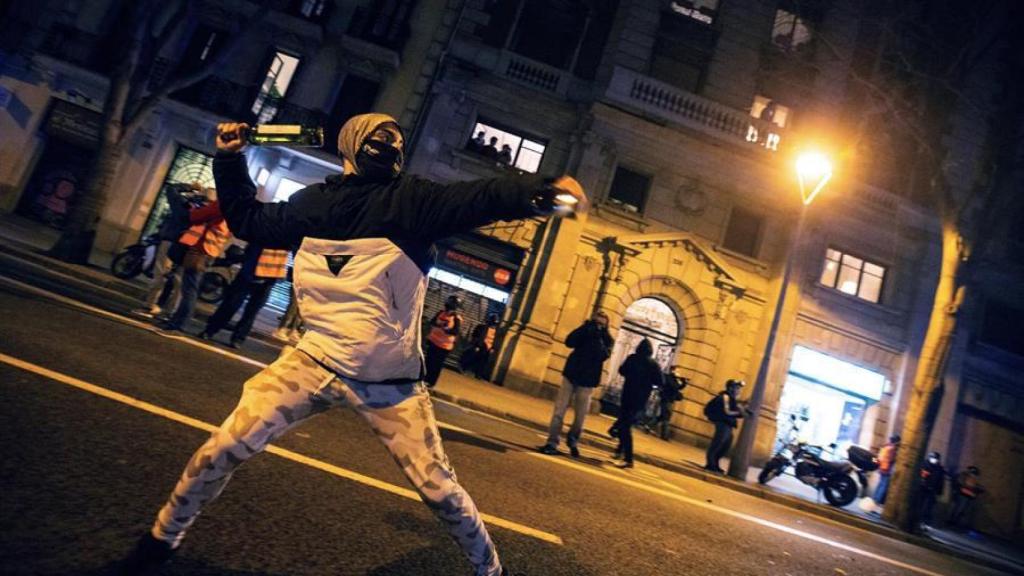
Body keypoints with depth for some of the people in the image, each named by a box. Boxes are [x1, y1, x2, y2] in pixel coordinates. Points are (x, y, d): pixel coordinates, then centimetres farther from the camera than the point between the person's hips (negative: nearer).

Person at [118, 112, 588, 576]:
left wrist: (540, 189, -42)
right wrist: (229, 159, 15)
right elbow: (249, 221, 22)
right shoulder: (315, 201, 5)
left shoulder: (410, 199, -8)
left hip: (388, 382, -2)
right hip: (316, 361, 3)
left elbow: (481, 198, -25)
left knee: (438, 488, 2)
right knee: (223, 449, -3)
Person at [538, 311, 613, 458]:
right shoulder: (585, 332, 5)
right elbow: (569, 342, -12)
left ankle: (572, 442, 28)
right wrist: (585, 327, -16)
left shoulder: (607, 340, 1)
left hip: (587, 381, -1)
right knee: (559, 410, -6)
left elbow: (603, 356, -17)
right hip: (571, 375, 1)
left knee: (580, 415, 5)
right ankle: (552, 443, -3)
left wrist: (598, 338, -20)